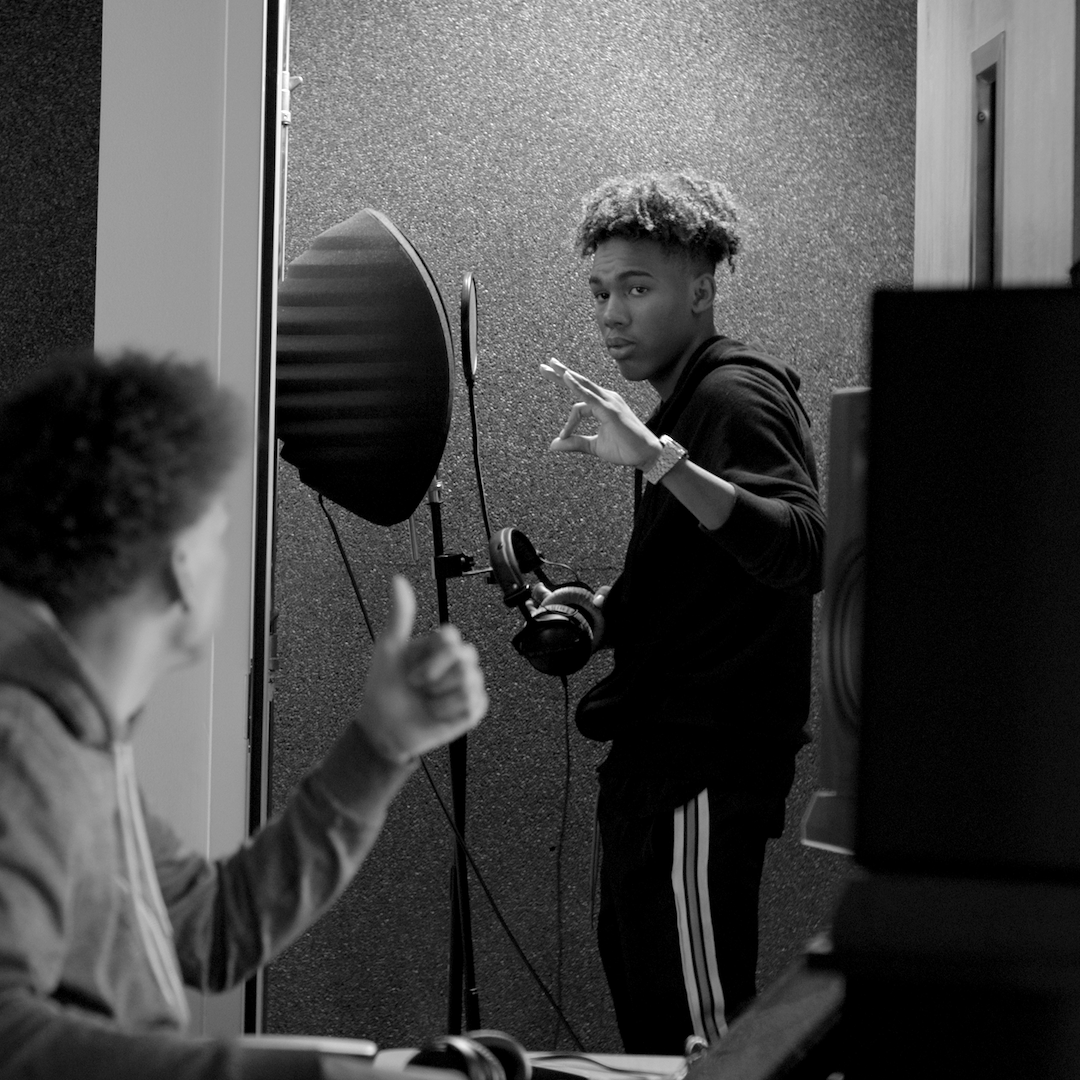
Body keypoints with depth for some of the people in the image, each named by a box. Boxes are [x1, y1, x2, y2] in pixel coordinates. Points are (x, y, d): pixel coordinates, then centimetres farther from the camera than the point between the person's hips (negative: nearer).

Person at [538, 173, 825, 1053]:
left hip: (704, 768, -10)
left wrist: (659, 459, -38)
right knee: (647, 1020, 12)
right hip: (662, 753, 10)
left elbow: (803, 552, -29)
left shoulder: (736, 396, -11)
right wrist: (598, 614, 13)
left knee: (698, 1037, -9)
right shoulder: (688, 401, 20)